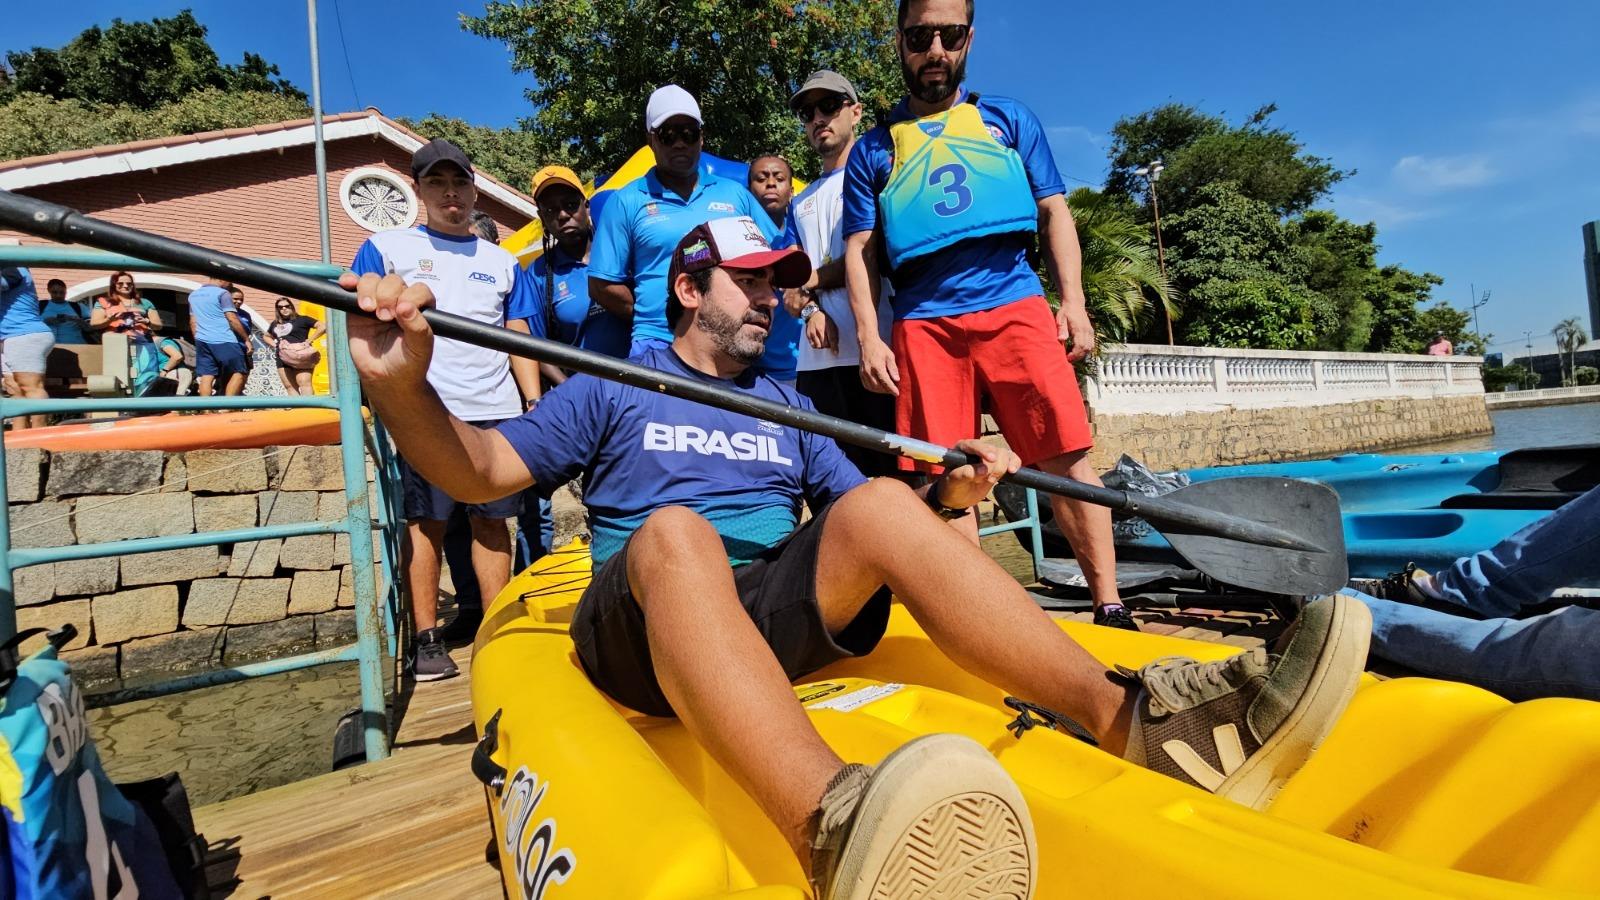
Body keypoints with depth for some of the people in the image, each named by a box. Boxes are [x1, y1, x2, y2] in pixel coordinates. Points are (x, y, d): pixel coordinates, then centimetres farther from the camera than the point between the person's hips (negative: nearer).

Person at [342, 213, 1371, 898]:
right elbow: (478, 471, 3)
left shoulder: (786, 407, 25)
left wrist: (946, 499, -2)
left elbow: (872, 525, 18)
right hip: (642, 627, -2)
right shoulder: (611, 392, 15)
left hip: (780, 615, 3)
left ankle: (1135, 716, -36)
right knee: (675, 530, -35)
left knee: (880, 502, -22)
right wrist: (403, 387, -16)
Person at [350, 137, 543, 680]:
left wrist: (533, 400, 6)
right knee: (425, 521, -1)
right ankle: (426, 640, 7)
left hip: (496, 410, 2)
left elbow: (519, 339, 16)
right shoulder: (387, 248, 12)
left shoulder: (502, 262, 19)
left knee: (492, 519, 4)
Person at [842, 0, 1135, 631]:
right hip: (923, 324, 1)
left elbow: (1053, 211, 15)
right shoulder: (873, 150, 19)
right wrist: (869, 339, -1)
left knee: (1065, 457, -8)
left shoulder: (1009, 120, 20)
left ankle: (1108, 607, 0)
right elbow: (860, 252, 12)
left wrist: (1073, 300, 1)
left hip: (1015, 306, 0)